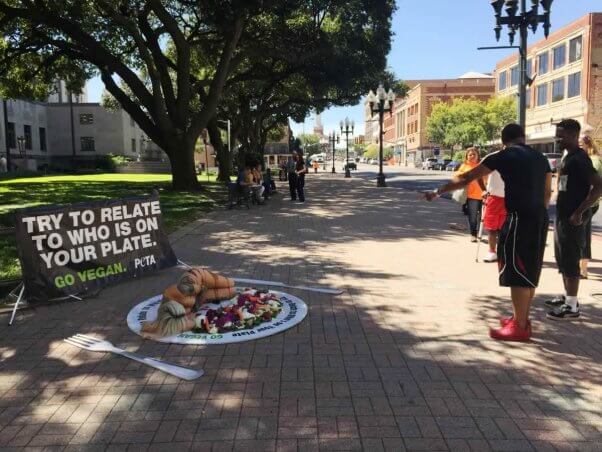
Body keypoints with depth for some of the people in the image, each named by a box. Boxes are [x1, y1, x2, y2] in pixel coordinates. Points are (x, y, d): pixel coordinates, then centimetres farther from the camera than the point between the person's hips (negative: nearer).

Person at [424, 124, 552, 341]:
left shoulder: (503, 156, -1)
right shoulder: (541, 158, 16)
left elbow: (466, 179, 1)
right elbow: (547, 192, 18)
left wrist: (438, 191, 9)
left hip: (520, 217, -7)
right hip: (539, 217, 7)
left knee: (517, 271, -2)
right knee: (528, 270, 16)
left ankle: (520, 327, 2)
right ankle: (522, 319, 27)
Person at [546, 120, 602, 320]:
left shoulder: (579, 159, -16)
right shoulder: (567, 156, 13)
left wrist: (579, 212, -24)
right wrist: (561, 214, 18)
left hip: (572, 218, -10)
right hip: (562, 216, 10)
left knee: (570, 261, -4)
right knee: (562, 259, 16)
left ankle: (572, 306, 3)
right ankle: (567, 297, 28)